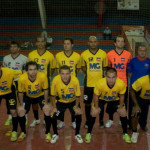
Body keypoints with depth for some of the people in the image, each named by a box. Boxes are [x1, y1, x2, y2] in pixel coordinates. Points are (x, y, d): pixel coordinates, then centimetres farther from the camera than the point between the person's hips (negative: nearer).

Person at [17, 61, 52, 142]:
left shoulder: (42, 76, -35)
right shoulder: (22, 78, -33)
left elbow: (45, 90, -18)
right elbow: (20, 93, -15)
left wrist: (46, 103, -16)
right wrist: (21, 105, -12)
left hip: (40, 96, -1)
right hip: (28, 97, 1)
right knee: (20, 111, -11)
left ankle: (47, 133, 3)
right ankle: (23, 132, 15)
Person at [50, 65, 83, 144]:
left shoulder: (75, 80, -32)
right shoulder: (55, 80, -31)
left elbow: (78, 95, -17)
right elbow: (53, 95, -15)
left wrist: (76, 107, -13)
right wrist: (54, 107, -12)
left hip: (73, 101, 0)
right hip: (61, 101, 0)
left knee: (78, 115, -14)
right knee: (54, 117, -11)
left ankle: (77, 134, 14)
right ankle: (55, 134, 18)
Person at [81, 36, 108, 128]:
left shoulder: (103, 54, -1)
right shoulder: (84, 54, -2)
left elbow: (105, 67, 9)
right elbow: (83, 67, 10)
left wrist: (100, 74, -4)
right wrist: (89, 73, -3)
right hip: (88, 83, 0)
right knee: (87, 102, 8)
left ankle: (101, 121, 27)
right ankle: (87, 121, 25)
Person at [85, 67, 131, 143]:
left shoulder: (121, 84, -38)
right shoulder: (100, 83, -41)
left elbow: (121, 96, -15)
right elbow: (96, 96, -20)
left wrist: (121, 107, -6)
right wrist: (96, 107, -12)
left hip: (115, 99, 1)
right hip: (101, 98, -1)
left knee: (123, 113, -6)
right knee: (93, 113, -12)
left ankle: (125, 134, 18)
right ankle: (88, 133, 9)